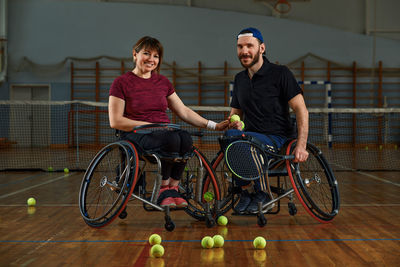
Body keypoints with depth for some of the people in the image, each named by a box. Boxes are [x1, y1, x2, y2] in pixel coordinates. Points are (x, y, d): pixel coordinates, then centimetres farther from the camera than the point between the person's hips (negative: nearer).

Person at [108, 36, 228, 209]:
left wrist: (214, 126, 9)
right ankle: (164, 188, -15)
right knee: (171, 139, -34)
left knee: (186, 138, -29)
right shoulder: (121, 83, 0)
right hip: (136, 135, -5)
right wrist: (149, 125, -15)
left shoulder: (163, 82, 15)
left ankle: (172, 188, -15)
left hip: (164, 131, 5)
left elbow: (184, 112, 17)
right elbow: (115, 121, -7)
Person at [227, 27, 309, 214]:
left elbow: (301, 110, -8)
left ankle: (260, 193, -13)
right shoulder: (239, 79, 15)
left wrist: (301, 145, -19)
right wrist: (233, 122, -2)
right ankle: (246, 191, -10)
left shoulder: (280, 73, -3)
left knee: (233, 136, -31)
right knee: (230, 135, -30)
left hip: (279, 140, -5)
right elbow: (236, 112, 24)